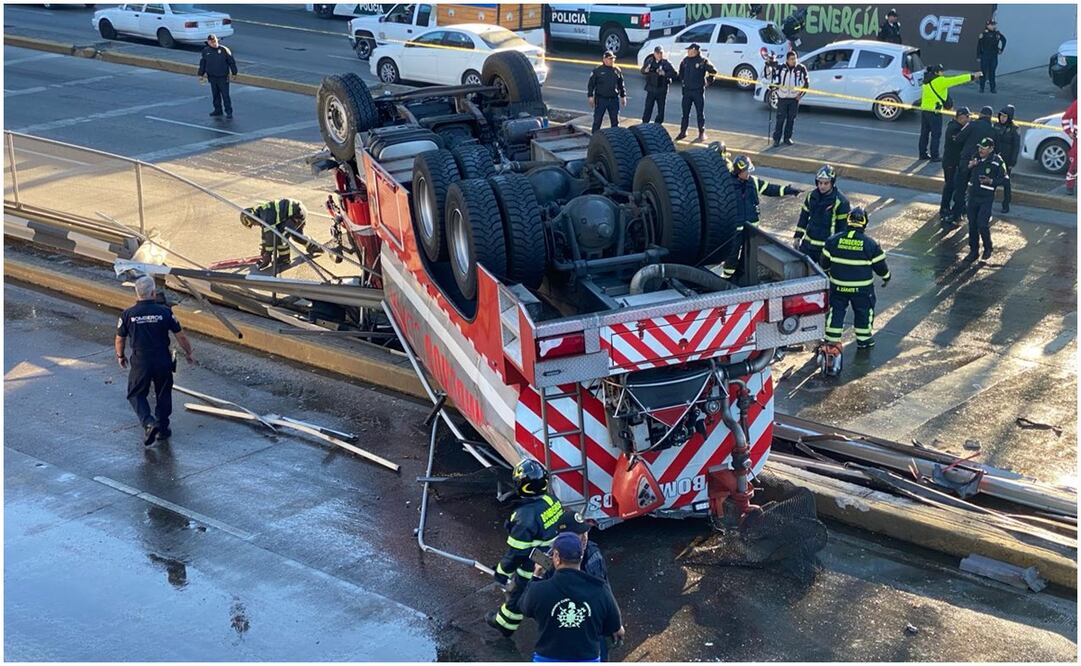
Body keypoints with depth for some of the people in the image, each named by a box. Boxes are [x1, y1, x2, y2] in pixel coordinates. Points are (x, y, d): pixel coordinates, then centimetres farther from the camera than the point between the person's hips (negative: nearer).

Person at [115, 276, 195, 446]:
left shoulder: (128, 314, -6)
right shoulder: (165, 312, -8)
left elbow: (120, 339, 7)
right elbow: (181, 336, -1)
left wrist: (120, 356, 26)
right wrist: (188, 353, 17)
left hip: (140, 363, 0)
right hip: (163, 362, 0)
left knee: (136, 395, 15)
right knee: (163, 395, 19)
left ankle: (149, 423, -6)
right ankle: (162, 429, 25)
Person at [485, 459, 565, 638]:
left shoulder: (525, 516, -33)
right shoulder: (552, 501, -11)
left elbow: (515, 551, -25)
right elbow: (561, 526, 7)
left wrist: (502, 571, -8)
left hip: (532, 570, -6)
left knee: (516, 595, 20)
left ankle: (504, 624, 44)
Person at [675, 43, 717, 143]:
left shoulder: (703, 61, -11)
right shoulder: (685, 61, 6)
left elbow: (714, 71, -8)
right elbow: (681, 72, 23)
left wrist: (708, 81, -5)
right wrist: (682, 80, 14)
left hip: (698, 91, -5)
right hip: (687, 90, 5)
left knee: (700, 113, 2)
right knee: (685, 112, 10)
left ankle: (702, 134, 8)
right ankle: (683, 132, 20)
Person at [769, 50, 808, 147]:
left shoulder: (801, 69, -2)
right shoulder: (781, 68, -5)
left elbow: (805, 83, 6)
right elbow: (775, 81, 1)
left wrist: (800, 94, 2)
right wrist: (776, 92, -8)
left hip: (794, 98, 2)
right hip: (782, 98, -2)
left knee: (791, 119, 7)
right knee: (780, 119, -3)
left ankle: (787, 138, 19)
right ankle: (776, 139, 3)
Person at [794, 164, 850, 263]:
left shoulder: (841, 201, -15)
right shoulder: (811, 196, 2)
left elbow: (844, 226, -11)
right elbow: (804, 217, 13)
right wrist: (798, 237, 13)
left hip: (827, 246, -6)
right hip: (808, 244, 6)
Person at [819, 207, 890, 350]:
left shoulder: (833, 240, -7)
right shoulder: (870, 243, -12)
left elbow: (824, 262, 3)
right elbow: (880, 265, -2)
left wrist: (827, 272, 24)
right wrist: (886, 277, 18)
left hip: (838, 286, 1)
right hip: (862, 288, -1)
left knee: (836, 311, 14)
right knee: (864, 312, 17)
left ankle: (831, 340, 16)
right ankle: (864, 340, 28)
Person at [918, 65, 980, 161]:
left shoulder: (927, 80, 11)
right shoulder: (939, 81, -14)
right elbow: (956, 80, -11)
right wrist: (972, 77, -5)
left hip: (924, 109, 8)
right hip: (934, 111, -8)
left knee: (924, 133, 13)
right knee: (936, 134, -1)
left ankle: (923, 154, 19)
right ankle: (934, 156, 2)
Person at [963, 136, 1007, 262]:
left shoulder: (997, 161, -9)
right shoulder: (975, 157, 6)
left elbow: (1004, 179, -3)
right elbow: (966, 174, 18)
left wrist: (991, 181, -19)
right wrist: (969, 166, -3)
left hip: (986, 198, -5)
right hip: (972, 196, 5)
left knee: (982, 225, -10)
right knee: (972, 224, 9)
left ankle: (988, 248, 14)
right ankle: (973, 250, 21)